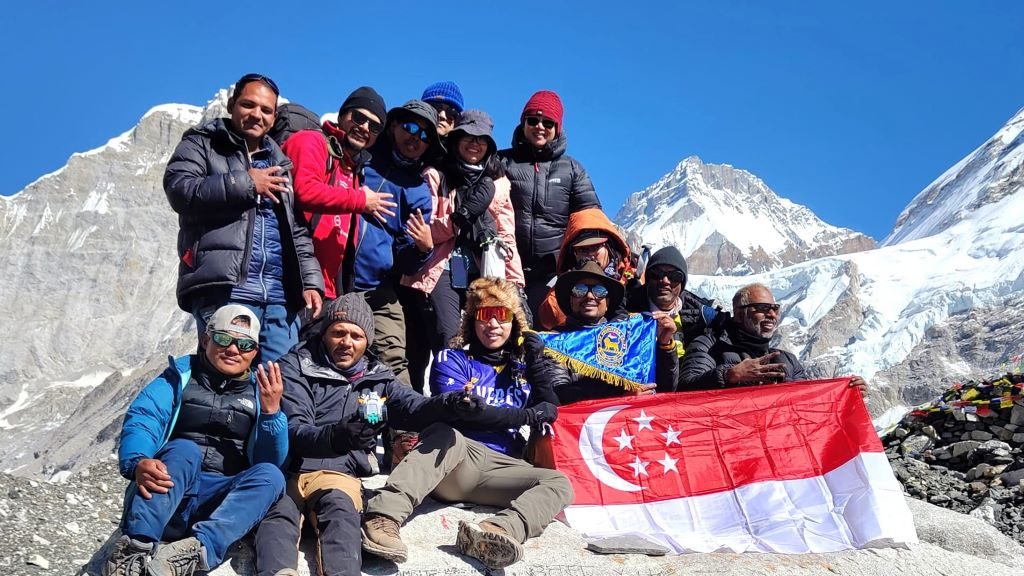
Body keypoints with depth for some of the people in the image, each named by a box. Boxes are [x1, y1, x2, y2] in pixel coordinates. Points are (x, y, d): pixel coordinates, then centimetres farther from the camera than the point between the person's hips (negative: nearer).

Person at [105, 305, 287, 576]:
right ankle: (135, 548, -47)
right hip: (165, 493, -1)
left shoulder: (259, 391, 12)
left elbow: (271, 463, 2)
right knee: (184, 450, -31)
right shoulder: (180, 375, 8)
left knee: (270, 475, -26)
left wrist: (271, 411, -15)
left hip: (222, 502, 2)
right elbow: (141, 420, -10)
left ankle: (198, 549, -45)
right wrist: (137, 462, -32)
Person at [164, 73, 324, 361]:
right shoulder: (202, 143, 12)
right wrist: (245, 184, -7)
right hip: (224, 287, -5)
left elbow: (297, 231, 24)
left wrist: (310, 281, 11)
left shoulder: (278, 163, 27)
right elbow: (180, 189, -8)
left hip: (281, 293, 5)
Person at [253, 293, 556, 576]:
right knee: (279, 513, -35)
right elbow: (293, 432, -5)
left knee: (340, 508, -34)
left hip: (336, 473, 1)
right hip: (286, 469, -1)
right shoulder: (295, 368, 10)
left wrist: (449, 405, -17)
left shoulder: (377, 379, 22)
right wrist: (335, 437, -27)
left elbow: (416, 408, 7)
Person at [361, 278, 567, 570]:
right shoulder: (453, 359, 8)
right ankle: (384, 517, -54)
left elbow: (549, 411, 11)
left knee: (559, 483, -22)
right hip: (449, 458, -4)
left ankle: (497, 531, -51)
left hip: (499, 467, 4)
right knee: (446, 434, -36)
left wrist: (537, 360, 1)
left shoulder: (523, 363, 21)